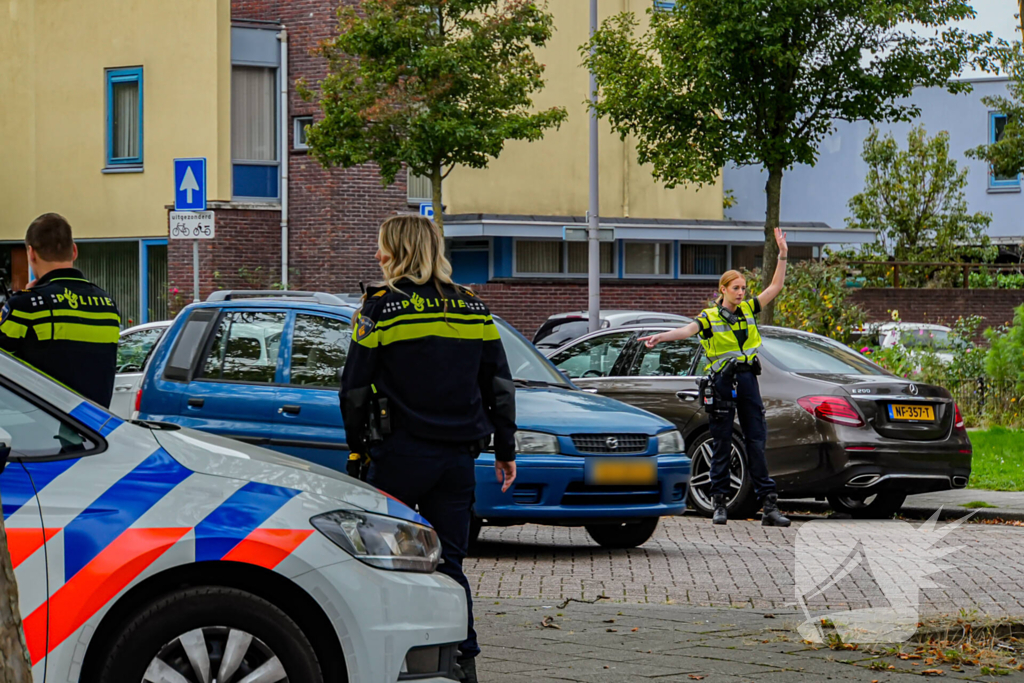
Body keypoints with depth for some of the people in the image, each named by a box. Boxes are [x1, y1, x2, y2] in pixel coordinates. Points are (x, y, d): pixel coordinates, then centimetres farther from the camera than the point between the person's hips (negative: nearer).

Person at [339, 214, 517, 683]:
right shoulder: (472, 308, 9)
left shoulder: (380, 308, -6)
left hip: (401, 452, -4)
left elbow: (355, 389, -4)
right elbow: (500, 386, 11)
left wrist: (358, 445, 9)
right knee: (448, 561, 9)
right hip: (458, 455, 4)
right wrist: (505, 449, 17)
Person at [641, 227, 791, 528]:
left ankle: (769, 505, -1)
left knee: (756, 442, 1)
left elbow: (775, 287, 12)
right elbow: (688, 330, -18)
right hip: (723, 383, -3)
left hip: (748, 380, 3)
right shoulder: (710, 317, -1)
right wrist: (661, 337, -37)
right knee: (722, 446, 2)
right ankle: (719, 503, 10)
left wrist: (782, 255, 3)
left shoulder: (748, 310, 12)